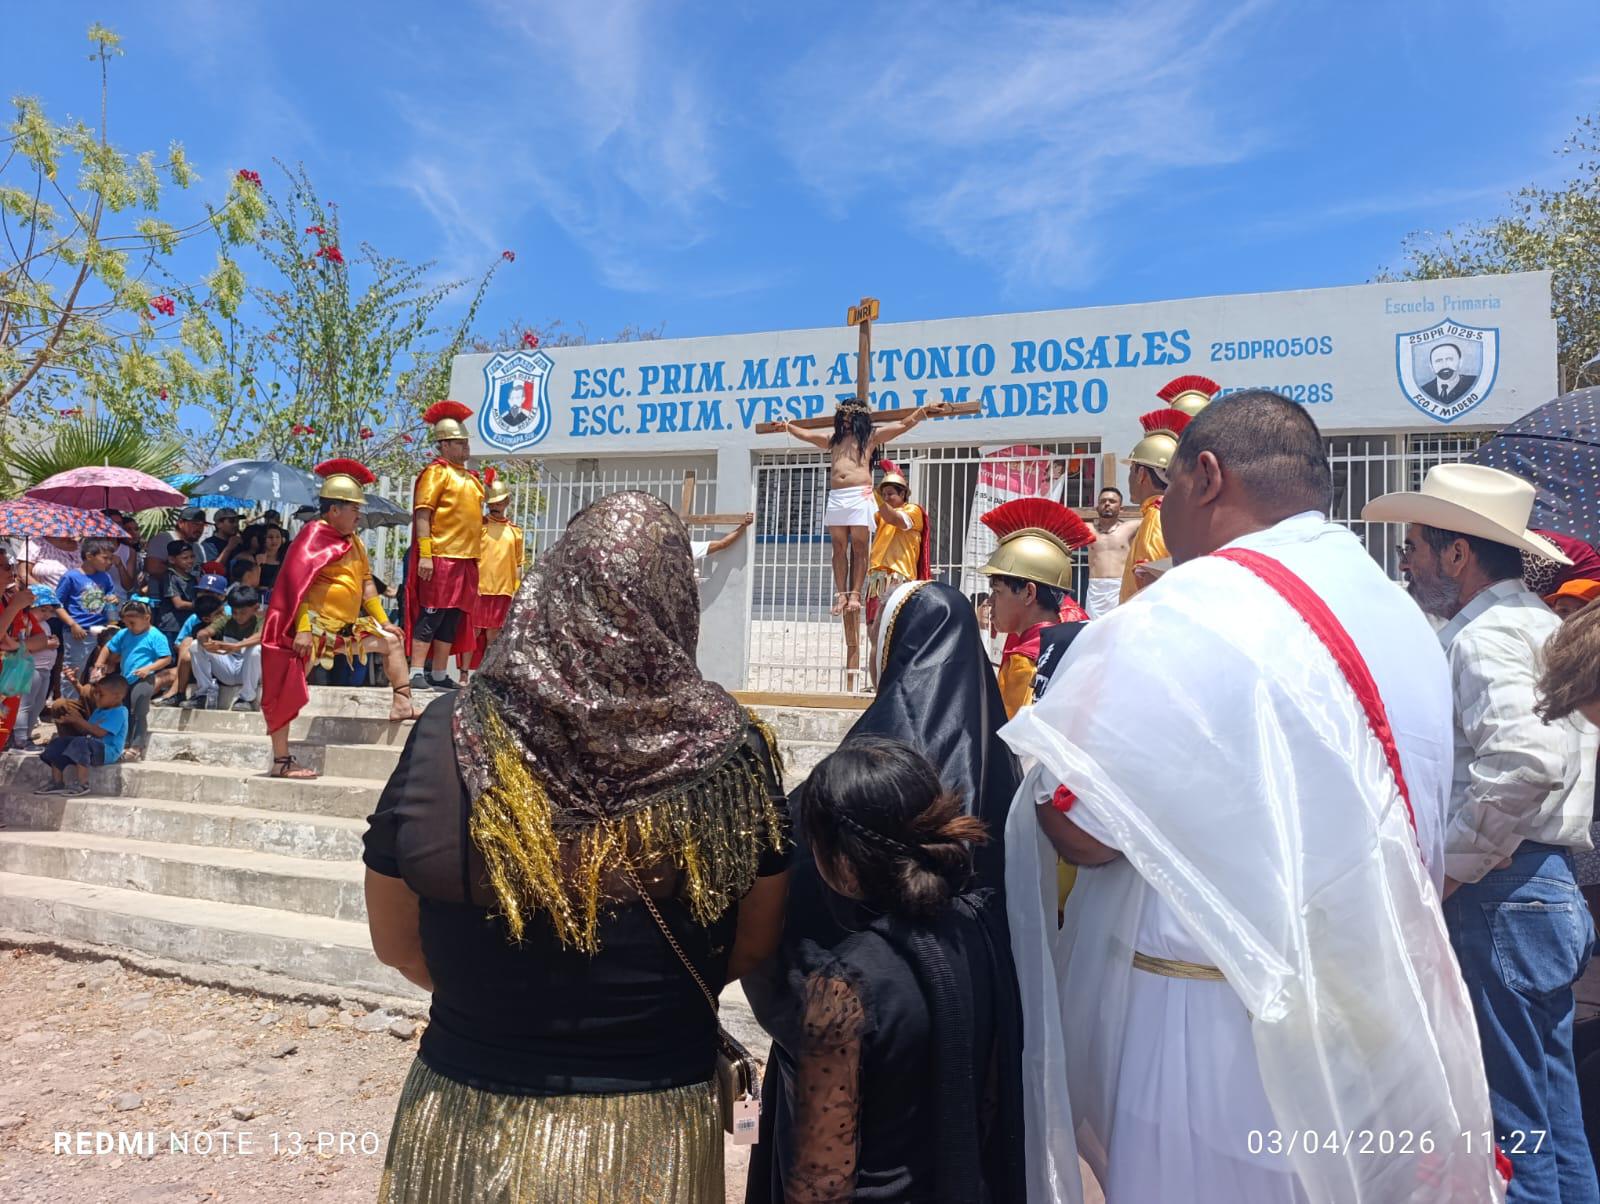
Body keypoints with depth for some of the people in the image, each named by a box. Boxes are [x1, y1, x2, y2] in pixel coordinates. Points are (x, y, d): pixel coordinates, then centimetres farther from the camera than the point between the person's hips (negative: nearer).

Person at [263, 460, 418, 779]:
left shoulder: (352, 542, 14)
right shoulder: (314, 535, -14)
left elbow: (366, 583, 18)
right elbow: (297, 583, -22)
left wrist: (383, 620, 17)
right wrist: (302, 630, -30)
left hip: (346, 628, 10)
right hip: (313, 629, -10)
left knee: (392, 640, 16)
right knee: (289, 691, -8)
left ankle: (402, 705, 16)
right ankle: (281, 761, -6)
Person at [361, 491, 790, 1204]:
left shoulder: (453, 735, -17)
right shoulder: (731, 746, -16)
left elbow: (394, 942, -3)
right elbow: (755, 944, -3)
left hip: (475, 1121, 0)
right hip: (658, 1126, 1)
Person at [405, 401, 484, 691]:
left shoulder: (470, 477, 18)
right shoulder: (437, 472, -5)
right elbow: (422, 515, -12)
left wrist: (475, 557, 20)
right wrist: (425, 555, -19)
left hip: (465, 559, 8)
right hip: (440, 558, -8)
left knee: (452, 620, 9)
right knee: (431, 616, -6)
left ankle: (440, 675, 15)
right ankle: (417, 673, -1)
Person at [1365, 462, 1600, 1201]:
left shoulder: (1484, 634, -14)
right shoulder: (1536, 622, 17)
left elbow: (1521, 759, -29)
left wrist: (1443, 875, -19)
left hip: (1501, 894, -10)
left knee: (1509, 1126, 0)